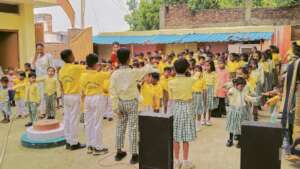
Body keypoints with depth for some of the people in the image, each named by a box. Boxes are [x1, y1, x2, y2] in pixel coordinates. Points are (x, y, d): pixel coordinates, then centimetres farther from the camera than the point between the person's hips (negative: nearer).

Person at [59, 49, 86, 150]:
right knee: (74, 119, -2)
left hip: (66, 96, 7)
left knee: (67, 119, 10)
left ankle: (68, 142, 17)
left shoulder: (61, 70, 7)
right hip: (75, 96, -7)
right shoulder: (76, 68, -12)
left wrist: (65, 94, 19)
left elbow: (61, 85, 11)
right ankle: (74, 143, 4)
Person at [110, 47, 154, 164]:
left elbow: (113, 92, -6)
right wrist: (148, 65, 28)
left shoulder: (115, 74, -6)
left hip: (120, 102, 3)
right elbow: (147, 69, 4)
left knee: (120, 127, 15)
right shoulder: (133, 72, -13)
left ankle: (119, 152, 24)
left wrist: (115, 107, 0)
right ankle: (134, 155, 5)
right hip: (132, 102, -3)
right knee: (133, 128, 1)